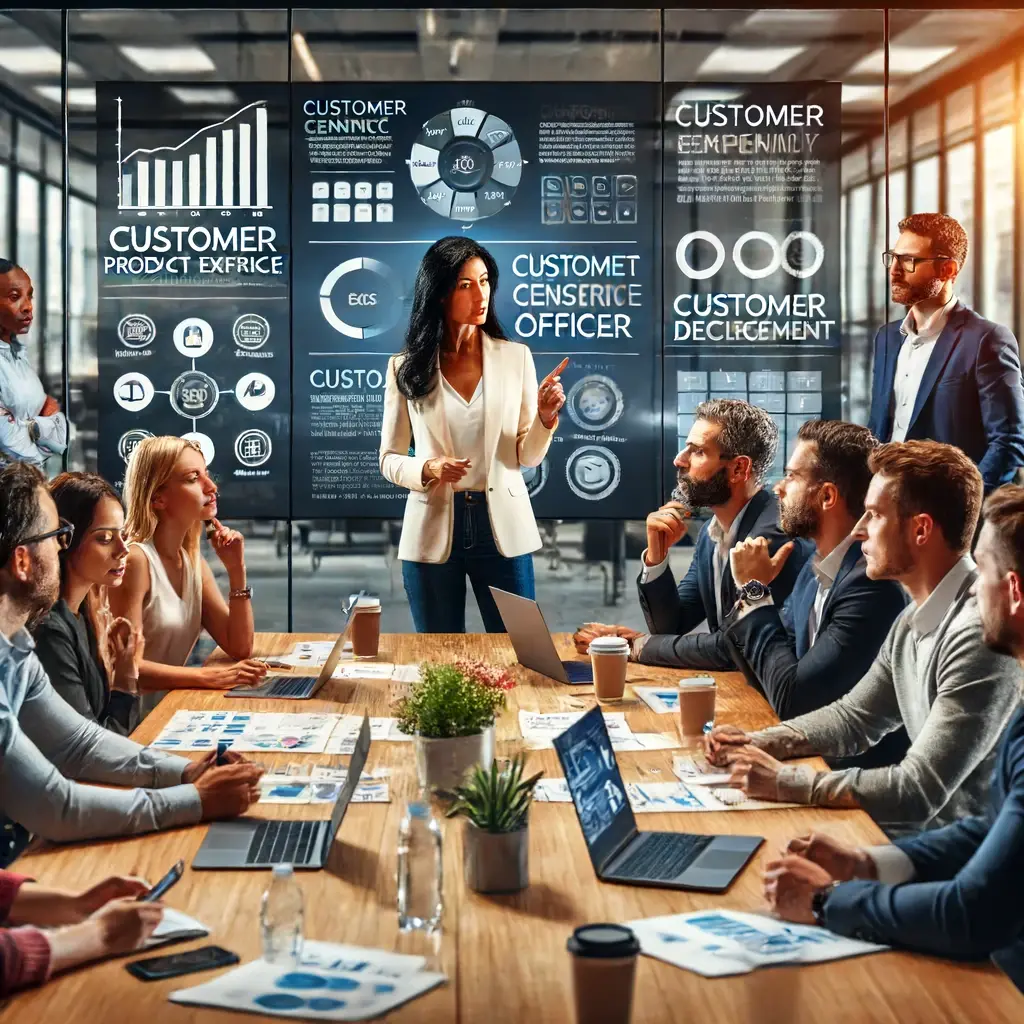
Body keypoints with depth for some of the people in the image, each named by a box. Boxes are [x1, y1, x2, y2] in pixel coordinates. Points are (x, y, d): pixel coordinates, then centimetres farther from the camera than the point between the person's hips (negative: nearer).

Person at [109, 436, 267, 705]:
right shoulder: (134, 559, -15)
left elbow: (240, 649, 7)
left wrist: (237, 570, -3)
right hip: (137, 719, -8)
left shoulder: (194, 562, 10)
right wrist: (209, 677, -28)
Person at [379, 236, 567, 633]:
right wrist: (428, 469, -15)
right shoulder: (407, 368, 0)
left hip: (502, 529, 0)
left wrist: (545, 417, -15)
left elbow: (526, 456, 3)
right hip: (432, 531, 0)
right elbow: (390, 458, 4)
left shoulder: (515, 357, 1)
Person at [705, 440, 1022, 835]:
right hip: (925, 829, 8)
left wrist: (784, 780, -20)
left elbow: (920, 791, -26)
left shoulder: (981, 633, -24)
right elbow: (854, 716, 19)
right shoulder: (913, 622, 8)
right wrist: (758, 742, 3)